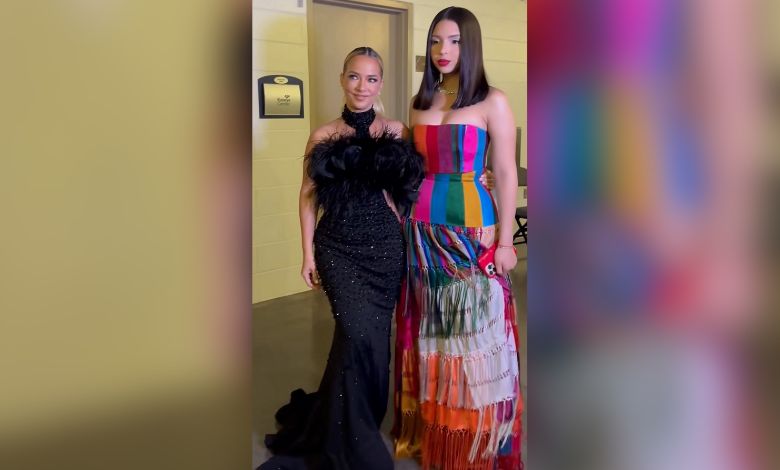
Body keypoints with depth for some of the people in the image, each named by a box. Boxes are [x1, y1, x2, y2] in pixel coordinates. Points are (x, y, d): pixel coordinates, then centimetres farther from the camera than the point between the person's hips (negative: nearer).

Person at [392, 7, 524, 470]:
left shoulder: (493, 102, -3)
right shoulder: (420, 102, 11)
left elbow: (507, 175, -6)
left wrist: (504, 240, -10)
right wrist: (404, 219, 8)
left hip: (471, 228, -4)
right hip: (422, 230, 5)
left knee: (473, 333, 1)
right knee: (429, 331, 11)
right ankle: (429, 431, 26)